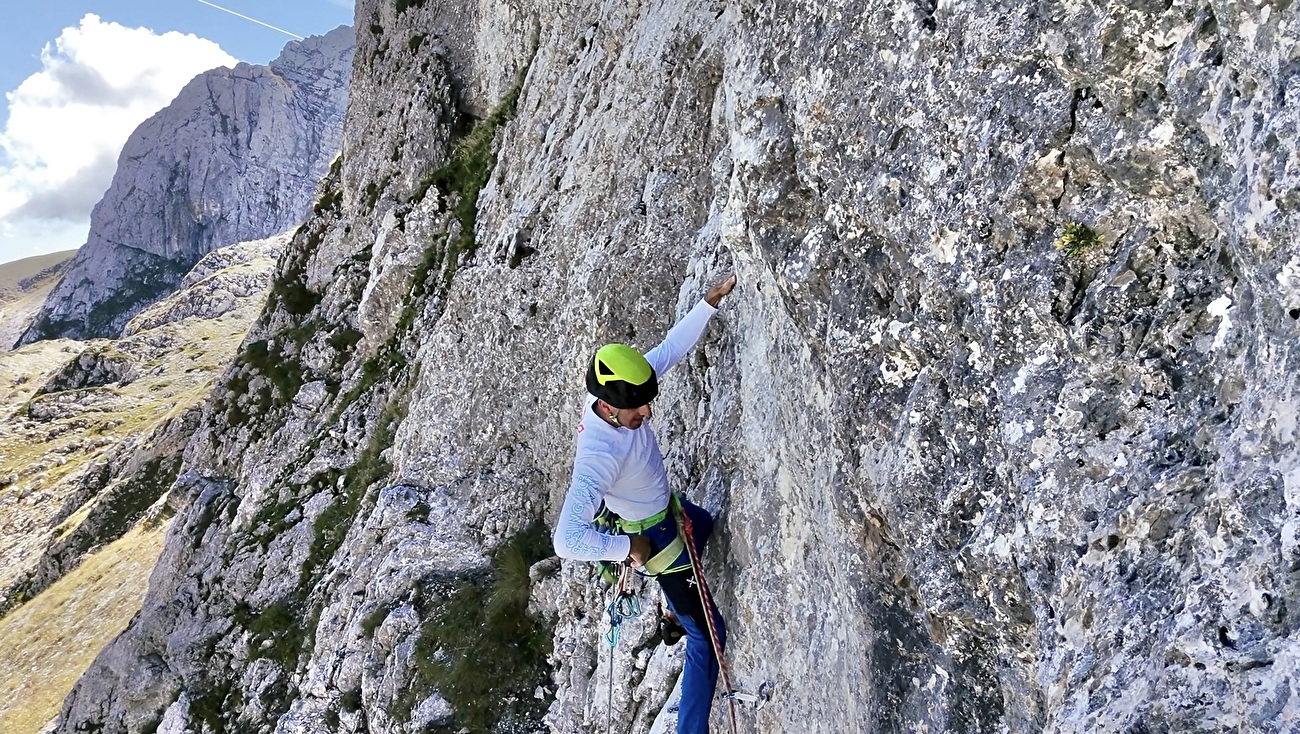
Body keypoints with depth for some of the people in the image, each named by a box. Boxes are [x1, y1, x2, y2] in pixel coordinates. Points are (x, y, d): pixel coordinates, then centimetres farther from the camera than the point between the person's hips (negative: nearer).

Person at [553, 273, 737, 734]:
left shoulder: (619, 390, -21)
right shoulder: (598, 455, -43)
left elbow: (671, 348, -7)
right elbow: (567, 540, -50)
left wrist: (712, 300, -14)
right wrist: (628, 548, -35)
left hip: (670, 506, 9)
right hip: (652, 536, -8)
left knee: (713, 529, 39)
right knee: (708, 635, 2)